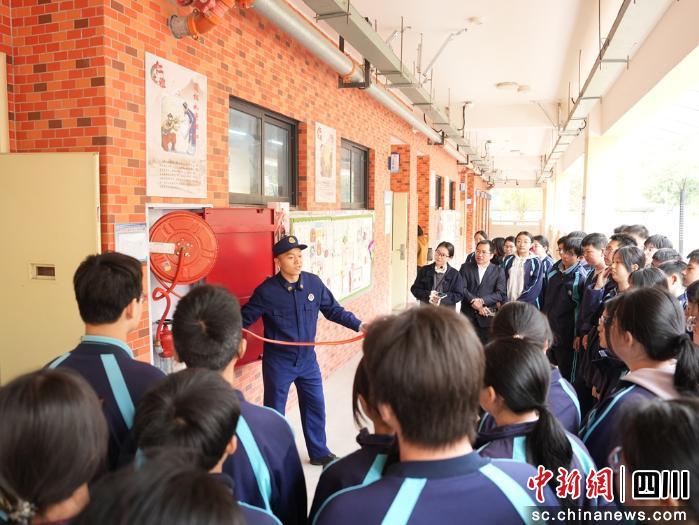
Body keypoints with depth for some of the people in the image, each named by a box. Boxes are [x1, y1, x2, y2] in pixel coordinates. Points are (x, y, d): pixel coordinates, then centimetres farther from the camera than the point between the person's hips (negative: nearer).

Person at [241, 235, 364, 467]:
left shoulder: (314, 283, -6)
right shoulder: (266, 290, -16)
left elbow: (333, 310, 4)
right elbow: (244, 318, -8)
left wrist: (358, 325, -2)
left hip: (307, 359, 4)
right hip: (278, 362, -4)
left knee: (316, 406, 17)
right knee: (274, 412, 10)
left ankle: (319, 453, 38)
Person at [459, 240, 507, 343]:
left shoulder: (499, 271, 7)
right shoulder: (465, 267, 8)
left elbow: (501, 294, -4)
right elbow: (462, 288, -2)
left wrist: (482, 301, -15)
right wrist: (473, 302, -16)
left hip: (488, 316, 0)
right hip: (468, 315, 0)